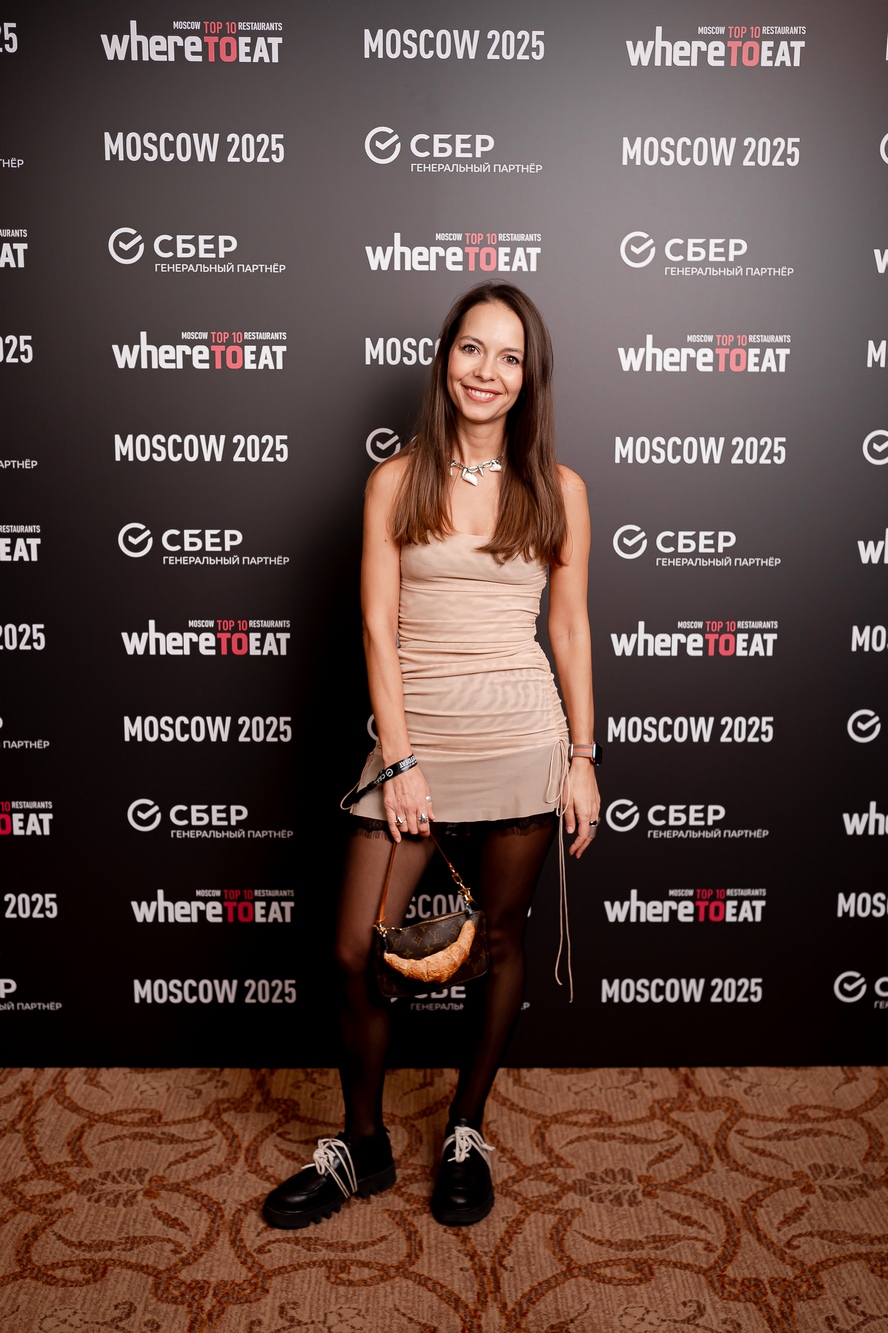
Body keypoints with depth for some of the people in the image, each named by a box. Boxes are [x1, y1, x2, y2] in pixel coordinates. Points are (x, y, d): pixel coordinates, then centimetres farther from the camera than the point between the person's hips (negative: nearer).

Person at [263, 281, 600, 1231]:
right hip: (413, 734, 0)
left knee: (500, 940, 11)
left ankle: (466, 1133, 32)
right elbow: (379, 627, -2)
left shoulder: (558, 490, 4)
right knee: (357, 951, -1)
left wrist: (582, 758, 3)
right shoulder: (396, 482, 2)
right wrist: (399, 761, -8)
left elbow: (570, 629, 6)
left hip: (523, 738, 1)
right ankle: (362, 1148, 23)